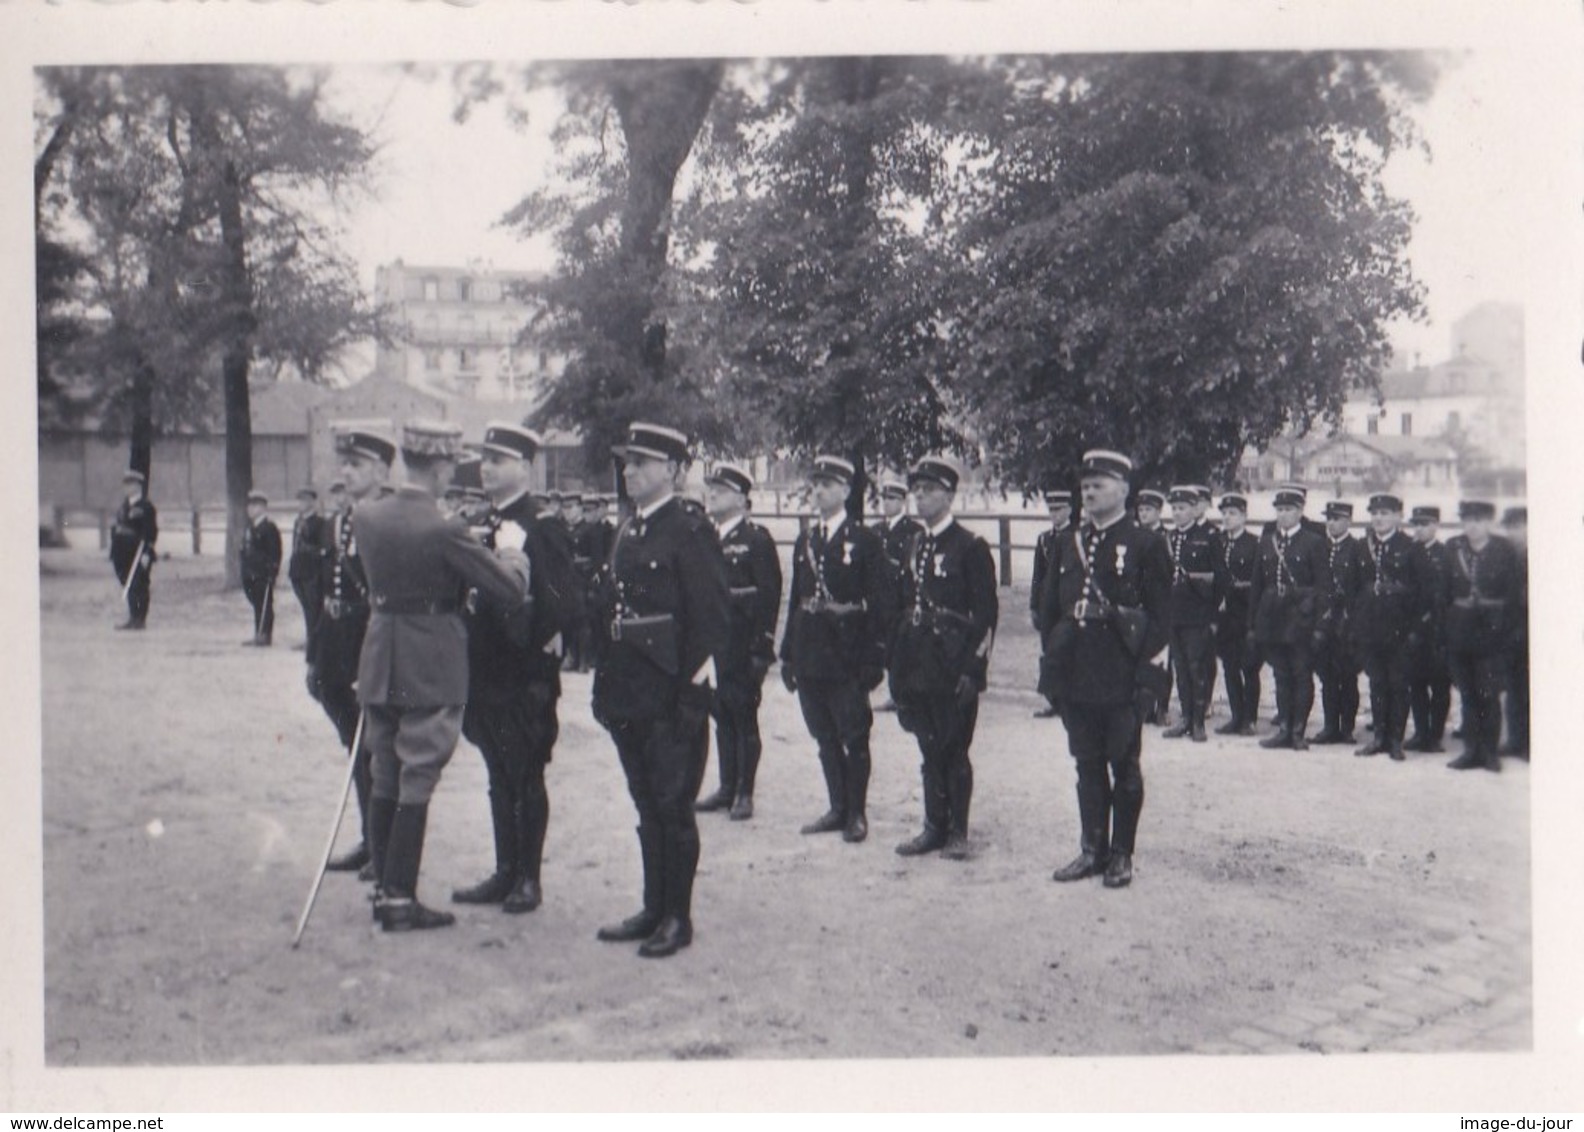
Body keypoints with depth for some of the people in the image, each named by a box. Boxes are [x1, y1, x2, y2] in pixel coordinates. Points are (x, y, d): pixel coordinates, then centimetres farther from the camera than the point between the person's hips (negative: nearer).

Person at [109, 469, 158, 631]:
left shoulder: (146, 507, -7)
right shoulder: (121, 507, 16)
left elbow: (151, 532, -12)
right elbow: (115, 529, 18)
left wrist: (147, 553, -19)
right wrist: (113, 554, 13)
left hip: (139, 555, -7)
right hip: (124, 555, 7)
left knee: (139, 586, -5)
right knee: (129, 587, 10)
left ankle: (140, 619, -3)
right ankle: (133, 618, 17)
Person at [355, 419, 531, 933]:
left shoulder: (368, 515, 0)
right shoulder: (443, 530, -19)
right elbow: (510, 591, -17)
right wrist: (513, 558, 5)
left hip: (379, 664, 6)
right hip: (430, 670, -6)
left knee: (384, 780, 15)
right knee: (416, 783, 1)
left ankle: (384, 889, 23)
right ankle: (401, 900, 6)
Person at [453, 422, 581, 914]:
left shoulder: (543, 528, -10)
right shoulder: (478, 526, 12)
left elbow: (567, 598, -16)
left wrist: (542, 641, -20)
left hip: (525, 674, -7)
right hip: (485, 671, 7)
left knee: (526, 779, 2)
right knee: (499, 777, 13)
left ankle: (529, 879, 11)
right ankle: (505, 873, 22)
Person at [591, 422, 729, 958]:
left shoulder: (692, 535, -11)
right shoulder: (627, 533, 13)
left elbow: (712, 619, -14)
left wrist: (692, 696, -17)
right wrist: (606, 687, 13)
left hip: (670, 700, -8)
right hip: (629, 698, 8)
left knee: (673, 808, 2)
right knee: (648, 808, 15)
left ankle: (678, 918, 13)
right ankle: (654, 909, 26)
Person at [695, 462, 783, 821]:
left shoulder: (757, 539, -8)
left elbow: (769, 596, -12)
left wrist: (763, 647, -16)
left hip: (742, 645, -6)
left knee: (744, 716, 1)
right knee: (721, 716, 12)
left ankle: (745, 794, 10)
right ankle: (727, 788, 22)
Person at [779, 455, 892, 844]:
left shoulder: (865, 541, -4)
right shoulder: (805, 540, 11)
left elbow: (879, 602, -6)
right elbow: (795, 599, 13)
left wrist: (875, 658, -12)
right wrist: (788, 653, 10)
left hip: (847, 654, -5)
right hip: (810, 655, 5)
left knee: (854, 737, 2)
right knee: (825, 738, 12)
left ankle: (856, 813, 12)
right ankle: (837, 808, 23)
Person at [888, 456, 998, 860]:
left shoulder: (971, 547, -8)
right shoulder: (914, 546, 12)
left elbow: (985, 614, -10)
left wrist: (972, 670, -15)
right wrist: (898, 666, 12)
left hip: (953, 668, -6)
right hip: (918, 668, 6)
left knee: (953, 751, 1)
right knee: (930, 751, 12)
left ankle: (957, 832, 13)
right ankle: (935, 827, 21)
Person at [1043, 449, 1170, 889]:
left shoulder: (1146, 545, -5)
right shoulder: (1070, 544, 12)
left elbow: (1159, 616, -7)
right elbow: (1051, 606, 17)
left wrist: (1147, 675, -13)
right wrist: (1057, 656, 8)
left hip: (1122, 681, -5)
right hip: (1078, 679, 5)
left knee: (1123, 766, 6)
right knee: (1088, 766, 12)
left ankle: (1121, 854, 16)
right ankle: (1092, 849, 21)